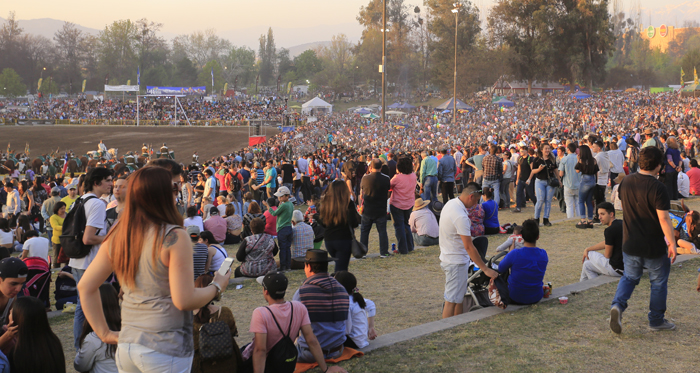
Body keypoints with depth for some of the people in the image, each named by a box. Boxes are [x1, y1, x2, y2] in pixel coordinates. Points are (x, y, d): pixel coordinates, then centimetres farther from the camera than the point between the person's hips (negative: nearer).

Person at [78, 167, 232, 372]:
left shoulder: (117, 234, 4)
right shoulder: (174, 237, -15)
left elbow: (85, 287, 8)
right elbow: (185, 301, -18)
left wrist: (104, 332, 11)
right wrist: (217, 286, -1)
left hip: (126, 345, 6)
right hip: (165, 350, -6)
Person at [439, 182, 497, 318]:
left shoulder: (451, 203, 3)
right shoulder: (461, 216, -27)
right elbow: (469, 247, -27)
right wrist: (486, 269, -23)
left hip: (448, 256, 10)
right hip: (456, 261, -10)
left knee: (459, 297, 18)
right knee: (452, 300, -4)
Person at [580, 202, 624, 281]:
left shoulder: (610, 230, -21)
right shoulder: (620, 223, 8)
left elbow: (607, 255, -13)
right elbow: (606, 243, 19)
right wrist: (587, 249, 17)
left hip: (617, 270, -9)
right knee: (587, 264, 20)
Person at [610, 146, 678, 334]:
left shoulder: (626, 182, -2)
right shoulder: (657, 187, -21)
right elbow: (663, 218, -22)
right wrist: (672, 243, -14)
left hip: (630, 243, 5)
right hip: (654, 247, -5)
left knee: (629, 277, 19)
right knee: (659, 282, 14)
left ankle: (618, 304, -6)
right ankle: (656, 320, 23)